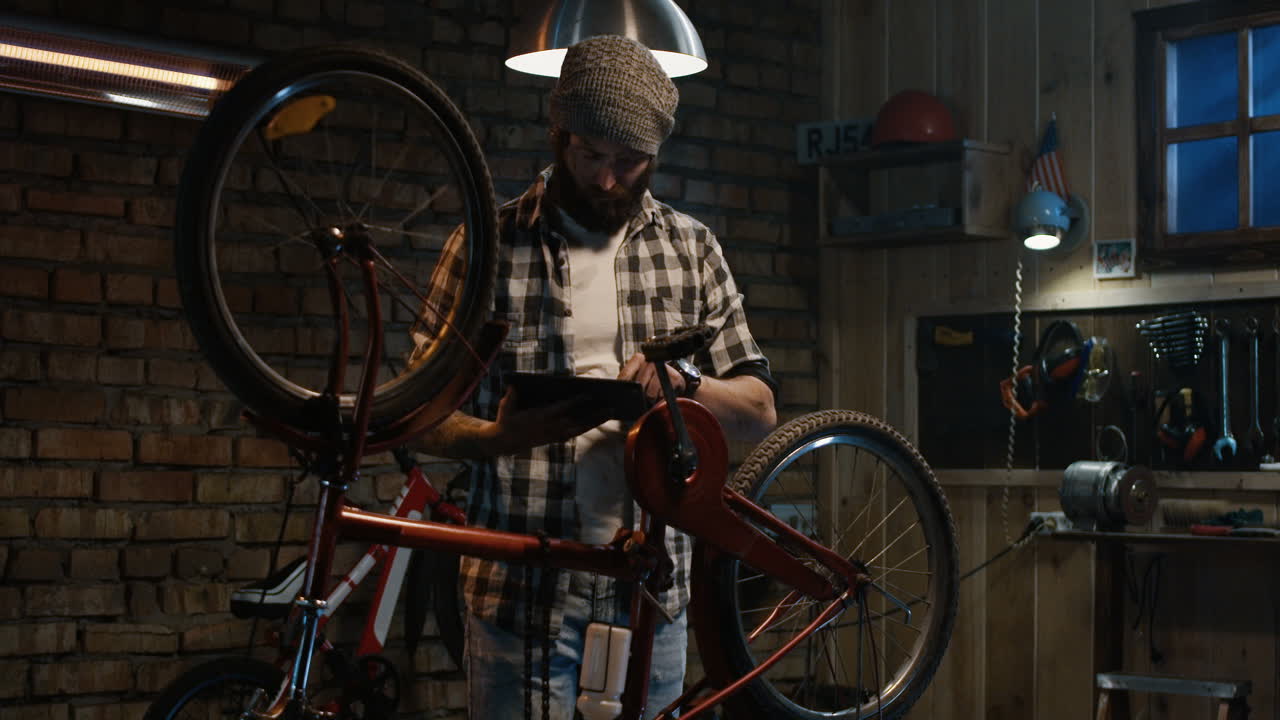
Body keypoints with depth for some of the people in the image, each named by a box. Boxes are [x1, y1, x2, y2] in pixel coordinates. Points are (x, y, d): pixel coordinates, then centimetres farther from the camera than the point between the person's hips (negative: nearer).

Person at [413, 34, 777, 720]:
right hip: (523, 586, -2)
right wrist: (501, 437, -21)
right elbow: (427, 418, 1)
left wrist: (679, 383, -14)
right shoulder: (489, 244, 1)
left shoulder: (692, 247, 9)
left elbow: (758, 411, 8)